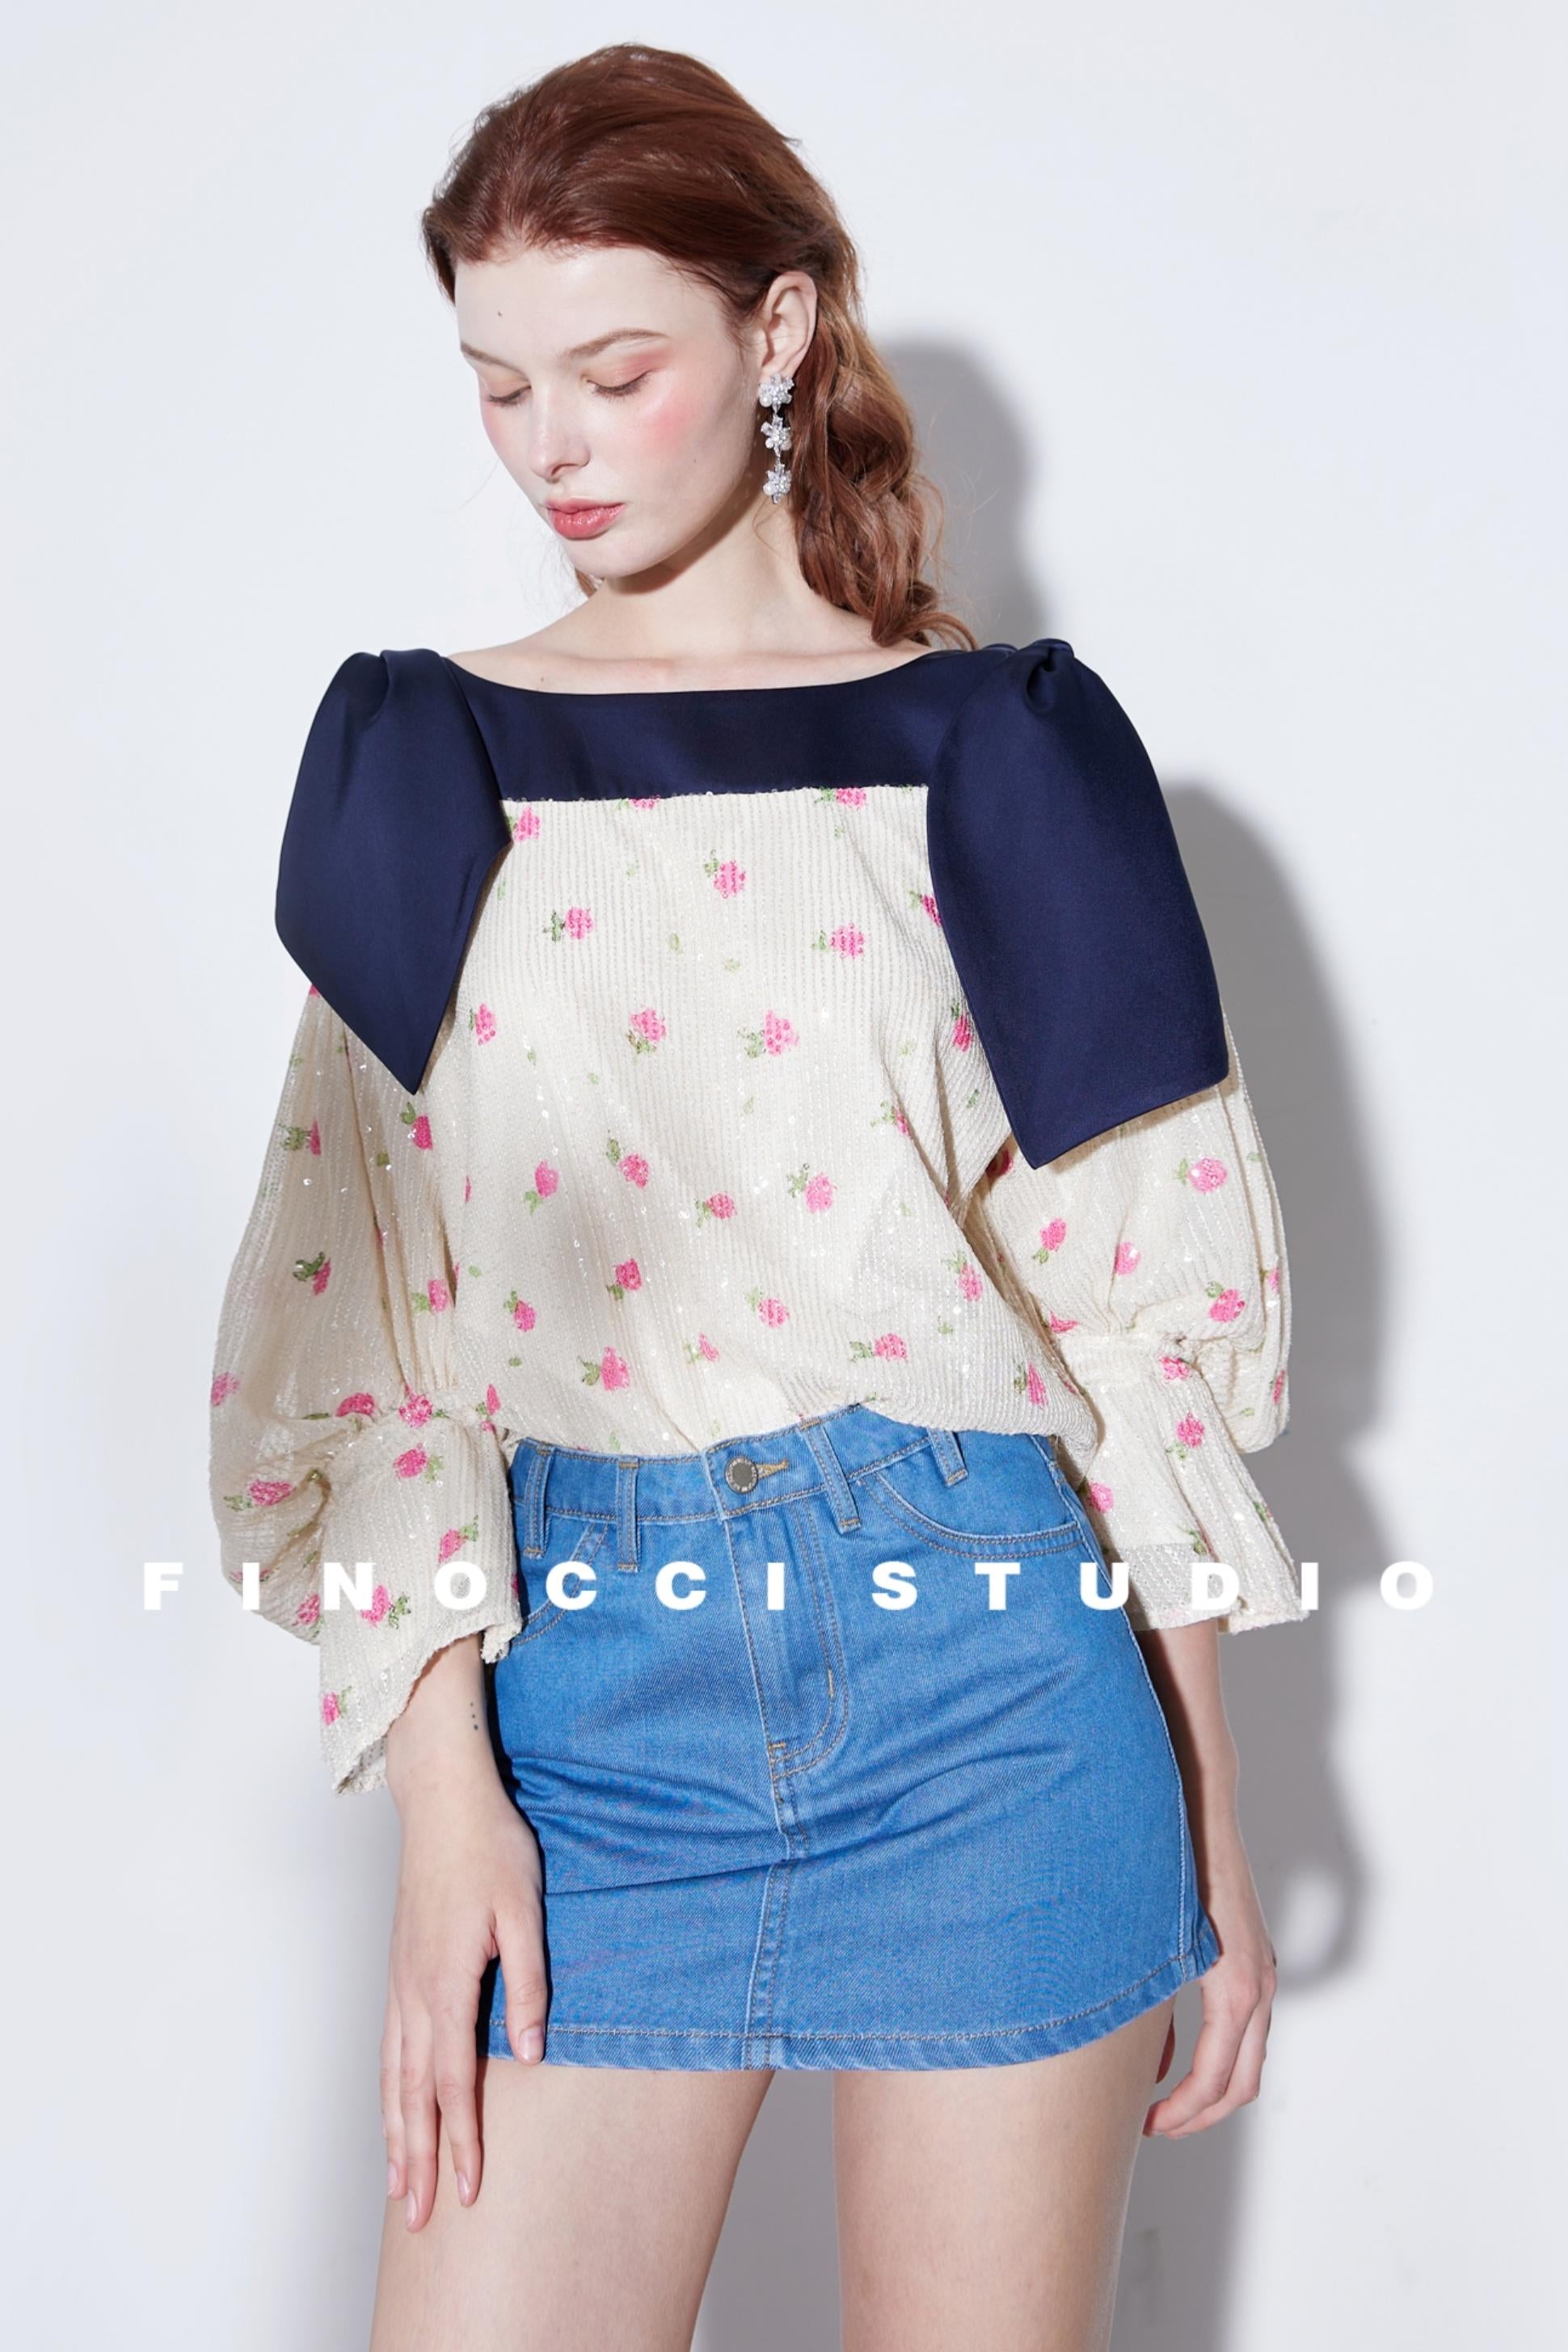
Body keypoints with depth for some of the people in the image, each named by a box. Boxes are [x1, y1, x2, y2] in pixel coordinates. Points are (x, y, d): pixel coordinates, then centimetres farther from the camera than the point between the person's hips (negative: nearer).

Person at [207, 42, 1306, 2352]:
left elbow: (1145, 1305, 3)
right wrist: (445, 1788, -6)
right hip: (587, 1678, 1)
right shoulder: (431, 756, 6)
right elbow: (377, 1311, 2)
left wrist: (1211, 1817, 5)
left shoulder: (999, 743, 2)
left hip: (991, 1666, -1)